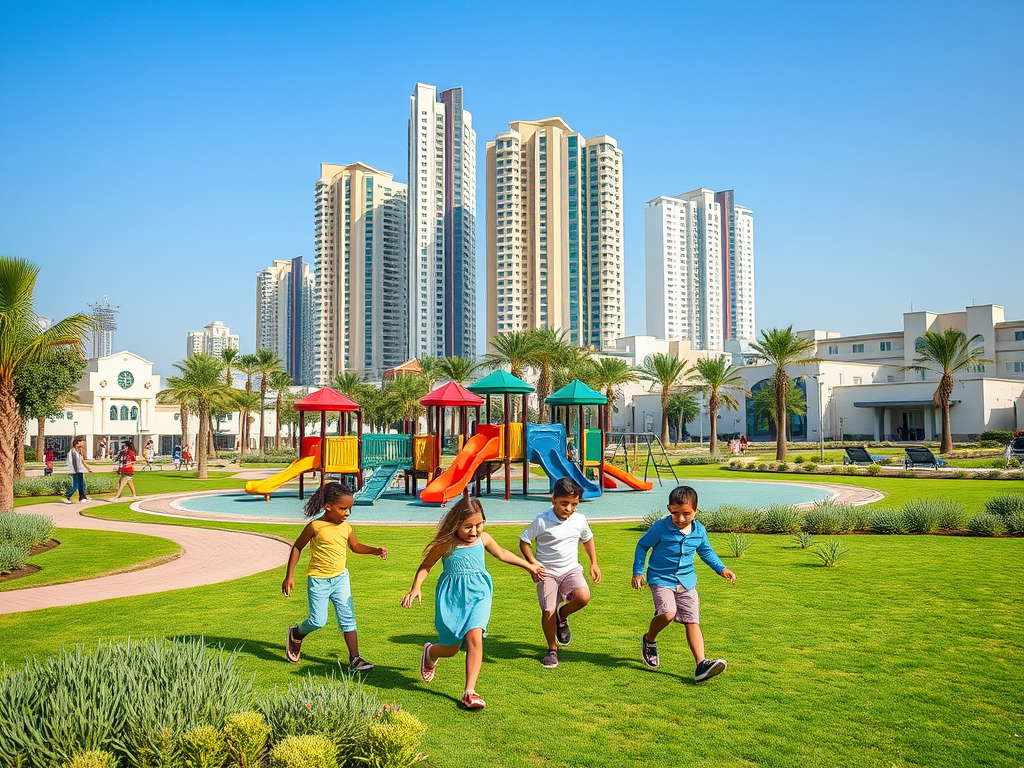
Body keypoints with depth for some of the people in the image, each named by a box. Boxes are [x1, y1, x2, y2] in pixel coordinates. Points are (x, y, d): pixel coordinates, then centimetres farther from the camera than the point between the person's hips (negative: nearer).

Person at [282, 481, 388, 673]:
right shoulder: (316, 526, -15)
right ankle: (296, 634, 32)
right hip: (318, 580, -5)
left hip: (341, 578, 5)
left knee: (347, 618, 2)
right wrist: (289, 576, -6)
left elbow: (355, 546, 19)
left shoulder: (346, 528, 1)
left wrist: (375, 550, 1)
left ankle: (354, 659, 6)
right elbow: (297, 548, -6)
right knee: (318, 620, -1)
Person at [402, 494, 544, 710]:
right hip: (452, 596, -2)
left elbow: (502, 554, 20)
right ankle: (430, 653, 44)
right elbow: (426, 565, -2)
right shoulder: (446, 544, -11)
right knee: (451, 648, 5)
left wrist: (529, 566, 31)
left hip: (478, 594, 2)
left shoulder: (483, 539, 2)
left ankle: (470, 692, -12)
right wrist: (415, 588, -17)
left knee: (474, 636, -20)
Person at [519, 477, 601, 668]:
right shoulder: (541, 522, -12)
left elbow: (588, 539, 19)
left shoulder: (580, 520, -1)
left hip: (571, 569, 2)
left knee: (583, 596, -25)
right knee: (548, 612, -9)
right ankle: (552, 649, 16)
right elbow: (524, 541, -1)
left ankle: (562, 616, 7)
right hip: (547, 572, -2)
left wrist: (594, 564, 17)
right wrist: (533, 563, -10)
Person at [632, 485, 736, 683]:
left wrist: (722, 569, 13)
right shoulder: (660, 528, -13)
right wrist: (638, 572, -2)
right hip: (661, 579, -4)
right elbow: (642, 546, 1)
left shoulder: (699, 531, 2)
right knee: (667, 613, -25)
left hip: (687, 581, 4)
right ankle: (649, 639, 4)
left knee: (692, 621, -5)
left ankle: (701, 664, -10)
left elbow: (706, 551, 22)